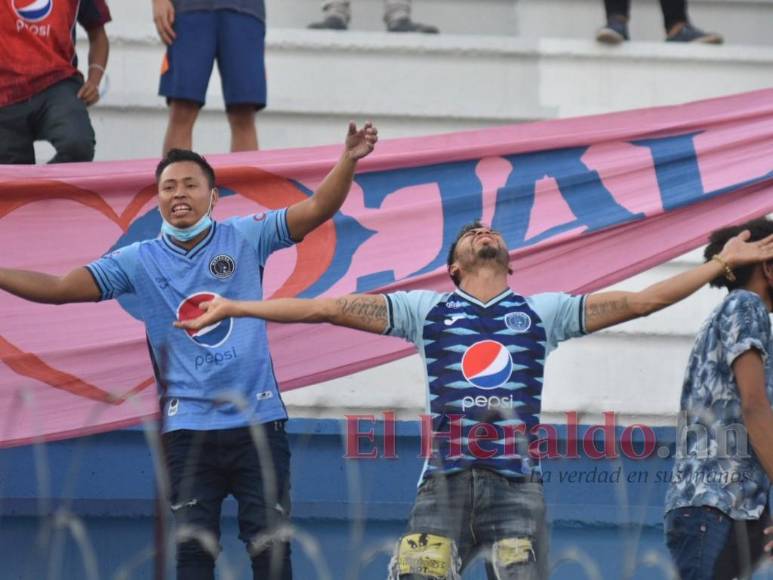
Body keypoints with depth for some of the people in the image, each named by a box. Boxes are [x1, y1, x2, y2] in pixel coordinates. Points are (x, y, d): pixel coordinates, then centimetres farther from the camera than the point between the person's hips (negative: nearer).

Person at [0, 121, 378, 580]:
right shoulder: (139, 262, 3)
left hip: (258, 420, -1)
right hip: (188, 430, 1)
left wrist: (348, 161, -22)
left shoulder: (246, 239, 1)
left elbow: (318, 209, -6)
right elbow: (59, 288, 1)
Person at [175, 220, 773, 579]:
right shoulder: (427, 308, 12)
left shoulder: (544, 311, 13)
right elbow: (327, 308, 8)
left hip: (517, 486, 0)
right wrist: (231, 308, 4)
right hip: (444, 484, 0)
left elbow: (640, 301, 10)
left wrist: (722, 263, 6)